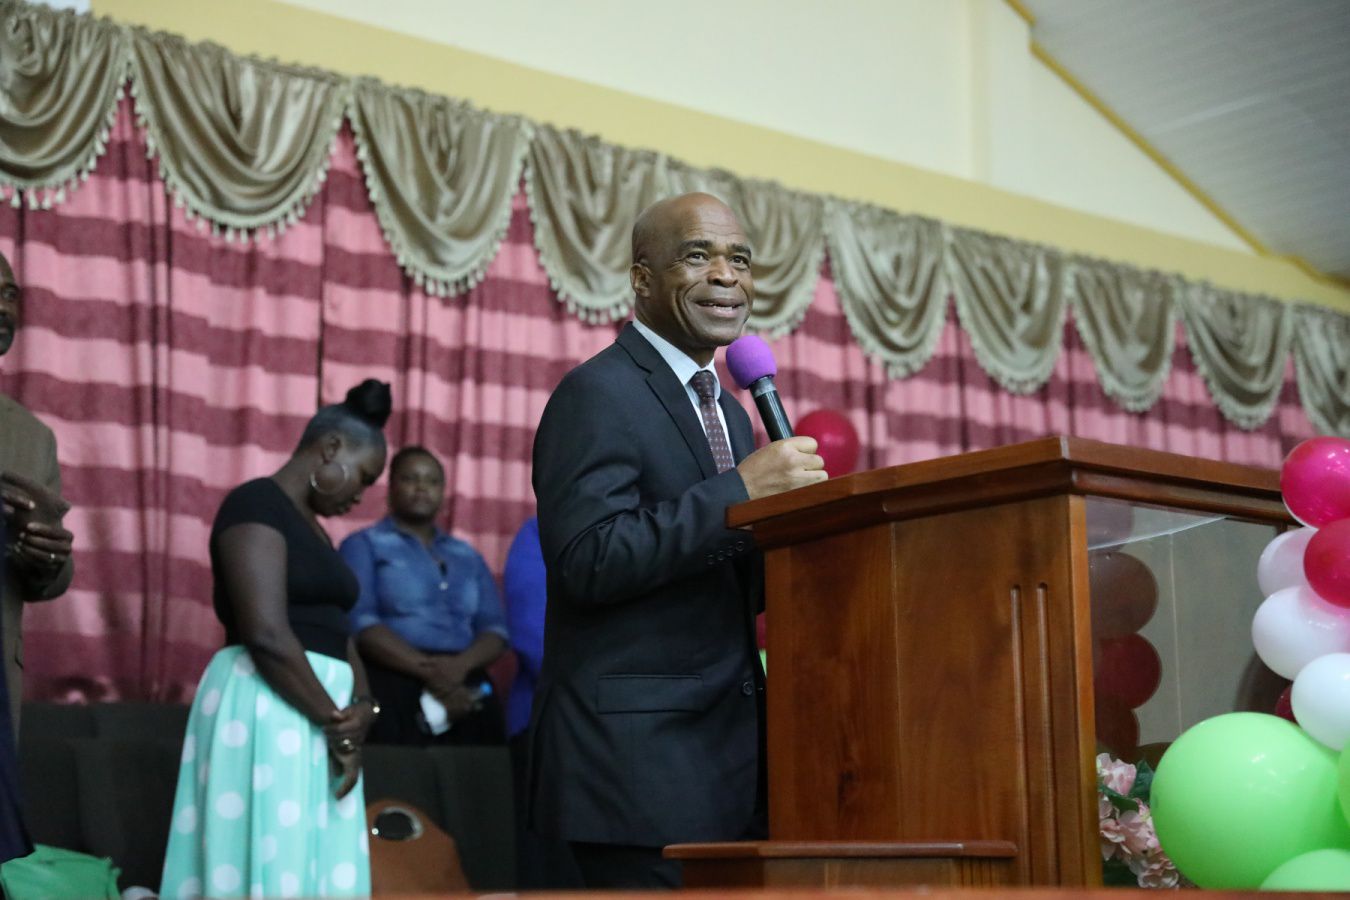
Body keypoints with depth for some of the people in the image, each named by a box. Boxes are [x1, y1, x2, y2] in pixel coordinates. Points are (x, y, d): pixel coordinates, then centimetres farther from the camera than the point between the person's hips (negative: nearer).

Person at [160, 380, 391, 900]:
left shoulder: (312, 528, 20)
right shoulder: (256, 503, -9)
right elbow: (266, 634, -18)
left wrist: (362, 707, -6)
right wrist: (336, 721, -12)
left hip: (316, 717, 9)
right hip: (267, 710, -9)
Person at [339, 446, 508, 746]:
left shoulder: (468, 557, 20)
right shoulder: (364, 545, 7)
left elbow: (495, 629, 11)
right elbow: (360, 622, -7)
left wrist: (462, 663, -12)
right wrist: (427, 670, -18)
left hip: (466, 693, 4)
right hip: (392, 690, -4)